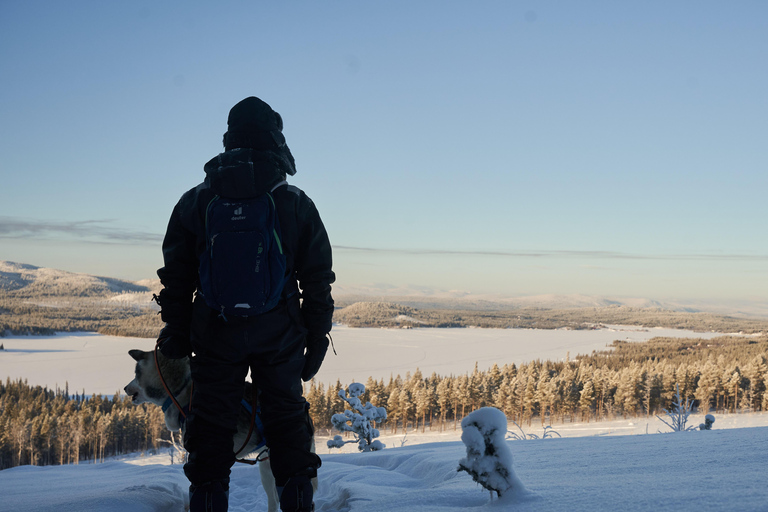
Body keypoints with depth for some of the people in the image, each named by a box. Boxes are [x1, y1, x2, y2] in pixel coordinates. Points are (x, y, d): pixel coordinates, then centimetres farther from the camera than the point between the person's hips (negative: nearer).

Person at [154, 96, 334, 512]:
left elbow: (176, 276, 4)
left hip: (215, 336, 0)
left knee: (211, 427, 9)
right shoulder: (297, 204, -1)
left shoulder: (196, 201, 1)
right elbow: (318, 279, 2)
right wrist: (316, 337, 9)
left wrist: (176, 332, 12)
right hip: (280, 334, 0)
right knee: (286, 420, 12)